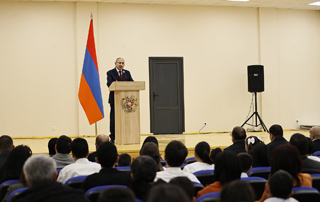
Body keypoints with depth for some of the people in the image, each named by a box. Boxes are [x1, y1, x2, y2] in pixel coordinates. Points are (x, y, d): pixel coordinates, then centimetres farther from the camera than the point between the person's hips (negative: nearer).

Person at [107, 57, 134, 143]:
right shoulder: (110, 73, 2)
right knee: (114, 118, 0)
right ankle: (112, 137, 5)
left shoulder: (127, 73, 15)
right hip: (115, 99, -3)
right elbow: (109, 84, -13)